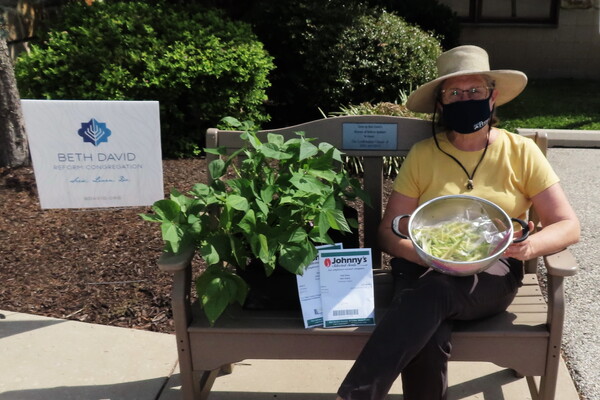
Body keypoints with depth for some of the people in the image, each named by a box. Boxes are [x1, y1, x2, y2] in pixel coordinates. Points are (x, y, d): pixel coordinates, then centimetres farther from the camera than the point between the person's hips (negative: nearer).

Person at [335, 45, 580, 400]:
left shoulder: (521, 152, 4)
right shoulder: (422, 154, 5)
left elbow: (569, 226, 3)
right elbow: (389, 233, 3)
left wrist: (531, 245, -20)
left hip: (493, 275, 0)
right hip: (426, 268, 1)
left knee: (433, 292, -35)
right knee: (429, 338, -33)